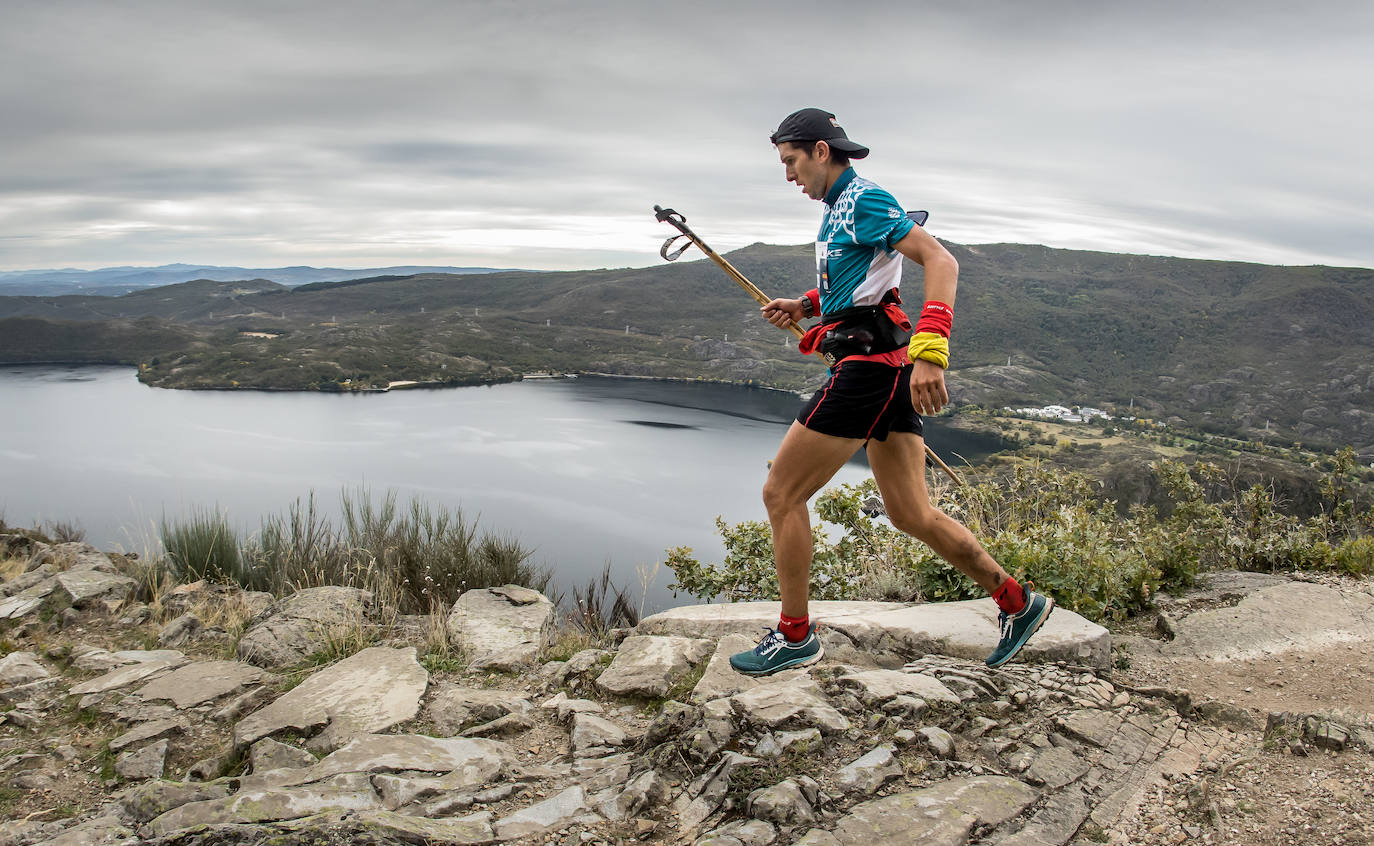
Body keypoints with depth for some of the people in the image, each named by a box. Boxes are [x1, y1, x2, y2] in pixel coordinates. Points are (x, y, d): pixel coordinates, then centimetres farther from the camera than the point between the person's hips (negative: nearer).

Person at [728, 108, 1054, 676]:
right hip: (888, 371, 10)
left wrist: (930, 349, -31)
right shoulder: (838, 207, 21)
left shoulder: (863, 200, -9)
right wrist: (804, 306, 21)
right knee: (910, 513, 13)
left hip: (867, 364, -10)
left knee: (781, 495, -3)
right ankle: (1017, 601, 21)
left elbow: (940, 260, -20)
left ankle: (795, 637, 8)